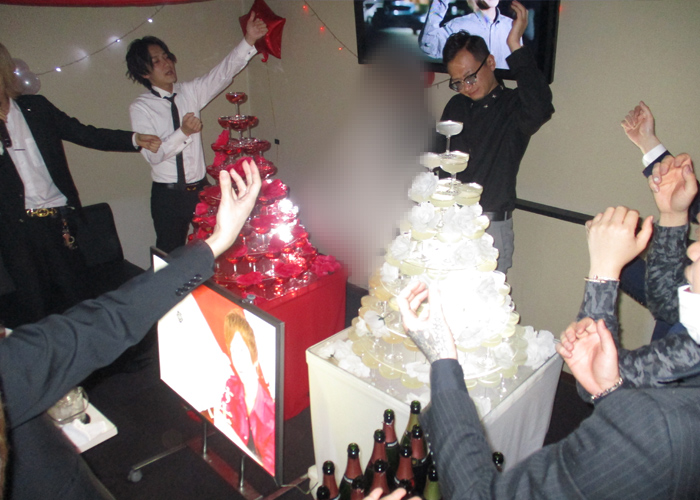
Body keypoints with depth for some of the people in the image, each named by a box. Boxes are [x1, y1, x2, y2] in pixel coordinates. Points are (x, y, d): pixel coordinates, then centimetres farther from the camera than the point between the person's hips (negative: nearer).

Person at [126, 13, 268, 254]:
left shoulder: (190, 92, 5)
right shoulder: (140, 107, -7)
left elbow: (223, 73, -5)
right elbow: (153, 154, -16)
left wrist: (249, 41, -16)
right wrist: (183, 132, -30)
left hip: (201, 189, 3)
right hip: (168, 196, -3)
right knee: (171, 254, 8)